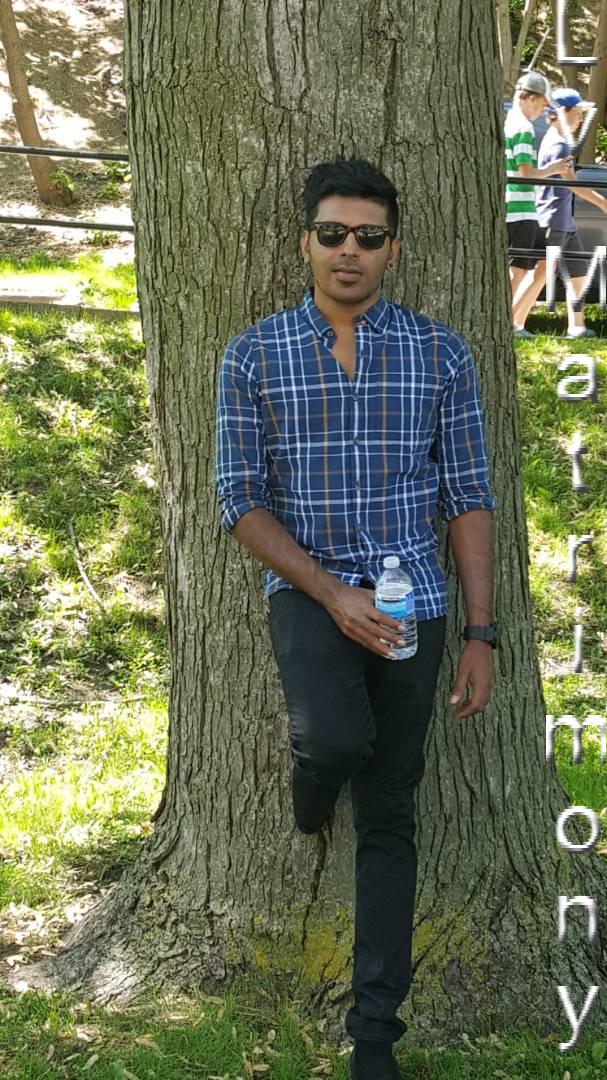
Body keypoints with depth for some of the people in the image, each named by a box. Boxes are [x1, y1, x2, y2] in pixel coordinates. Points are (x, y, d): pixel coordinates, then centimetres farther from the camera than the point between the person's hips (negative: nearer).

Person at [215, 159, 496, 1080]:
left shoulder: (440, 354, 0)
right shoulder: (254, 356, -1)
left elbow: (469, 498, 1)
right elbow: (241, 499, -3)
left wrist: (481, 635, -4)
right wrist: (332, 594, -14)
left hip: (411, 599, 1)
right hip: (307, 589, -1)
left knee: (389, 818, 4)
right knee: (337, 737, -31)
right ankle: (312, 771, 10)